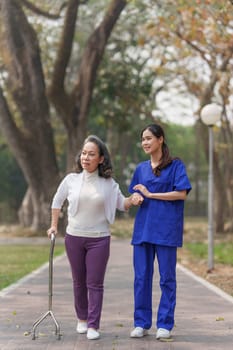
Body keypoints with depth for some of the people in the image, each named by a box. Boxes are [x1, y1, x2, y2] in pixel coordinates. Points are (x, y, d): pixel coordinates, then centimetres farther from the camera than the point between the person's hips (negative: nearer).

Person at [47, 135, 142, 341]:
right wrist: (54, 225, 10)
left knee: (95, 283, -3)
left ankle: (93, 326, 0)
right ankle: (82, 319, 29)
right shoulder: (71, 180, -1)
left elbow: (121, 203, 7)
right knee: (79, 282, 12)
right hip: (74, 238, 1)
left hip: (99, 239, -1)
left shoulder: (108, 183, -3)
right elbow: (57, 202, 12)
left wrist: (133, 200, -15)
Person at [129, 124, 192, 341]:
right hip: (143, 228, 5)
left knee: (167, 278, 1)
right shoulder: (141, 169, 14)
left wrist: (150, 194, -12)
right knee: (141, 277, 4)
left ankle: (165, 325, 8)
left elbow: (182, 193, -10)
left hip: (166, 229, -4)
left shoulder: (175, 166, 0)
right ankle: (141, 323, 12)